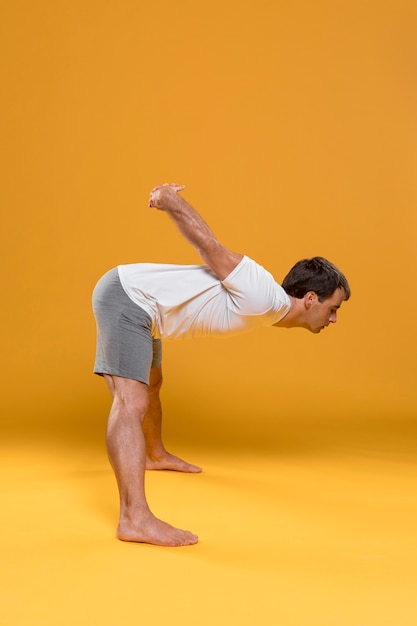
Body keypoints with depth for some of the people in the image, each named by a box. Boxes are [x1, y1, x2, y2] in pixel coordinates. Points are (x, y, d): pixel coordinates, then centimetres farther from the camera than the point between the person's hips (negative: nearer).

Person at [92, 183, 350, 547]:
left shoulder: (265, 312, 6)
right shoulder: (262, 297, -24)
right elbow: (211, 247, -24)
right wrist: (169, 200, -15)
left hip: (136, 300, 10)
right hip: (125, 297, -10)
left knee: (150, 387, 29)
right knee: (131, 402, -21)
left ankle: (155, 455, 54)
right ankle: (135, 518, -28)